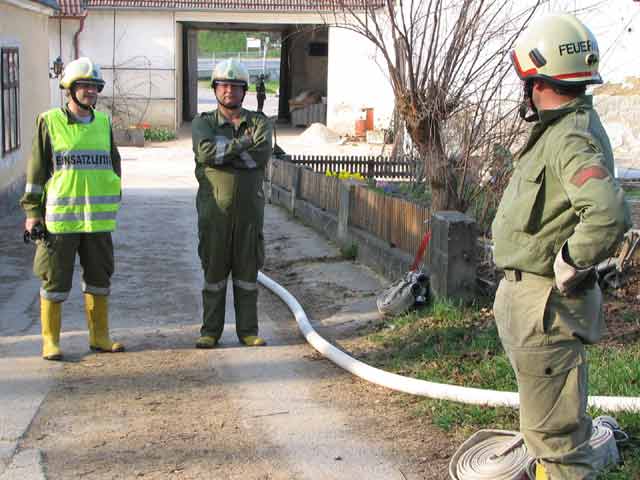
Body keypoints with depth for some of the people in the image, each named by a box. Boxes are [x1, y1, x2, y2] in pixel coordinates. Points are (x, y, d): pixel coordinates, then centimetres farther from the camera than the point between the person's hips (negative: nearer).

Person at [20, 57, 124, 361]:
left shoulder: (104, 122, 9)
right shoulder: (50, 122, -4)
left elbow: (114, 165, 18)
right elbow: (36, 170, -2)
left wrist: (113, 204, 16)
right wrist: (32, 212, -4)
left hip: (98, 219, 5)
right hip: (60, 218, -4)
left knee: (99, 279, 12)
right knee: (55, 282, 2)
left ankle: (99, 337, 24)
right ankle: (50, 341, 13)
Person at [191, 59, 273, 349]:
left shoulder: (259, 123, 8)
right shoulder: (203, 123, 7)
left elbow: (262, 155, -12)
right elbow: (205, 151, -15)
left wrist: (222, 151, -12)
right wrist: (242, 144, -10)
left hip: (250, 208, 1)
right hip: (214, 209, -1)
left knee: (247, 270, 6)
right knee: (214, 271, 4)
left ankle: (248, 330, 15)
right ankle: (210, 331, 13)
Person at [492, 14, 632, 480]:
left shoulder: (572, 139, -24)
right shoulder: (561, 129, 9)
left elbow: (609, 213, -40)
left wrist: (568, 266, -26)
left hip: (545, 305, -11)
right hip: (527, 296, 11)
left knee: (554, 430, -2)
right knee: (547, 420, 27)